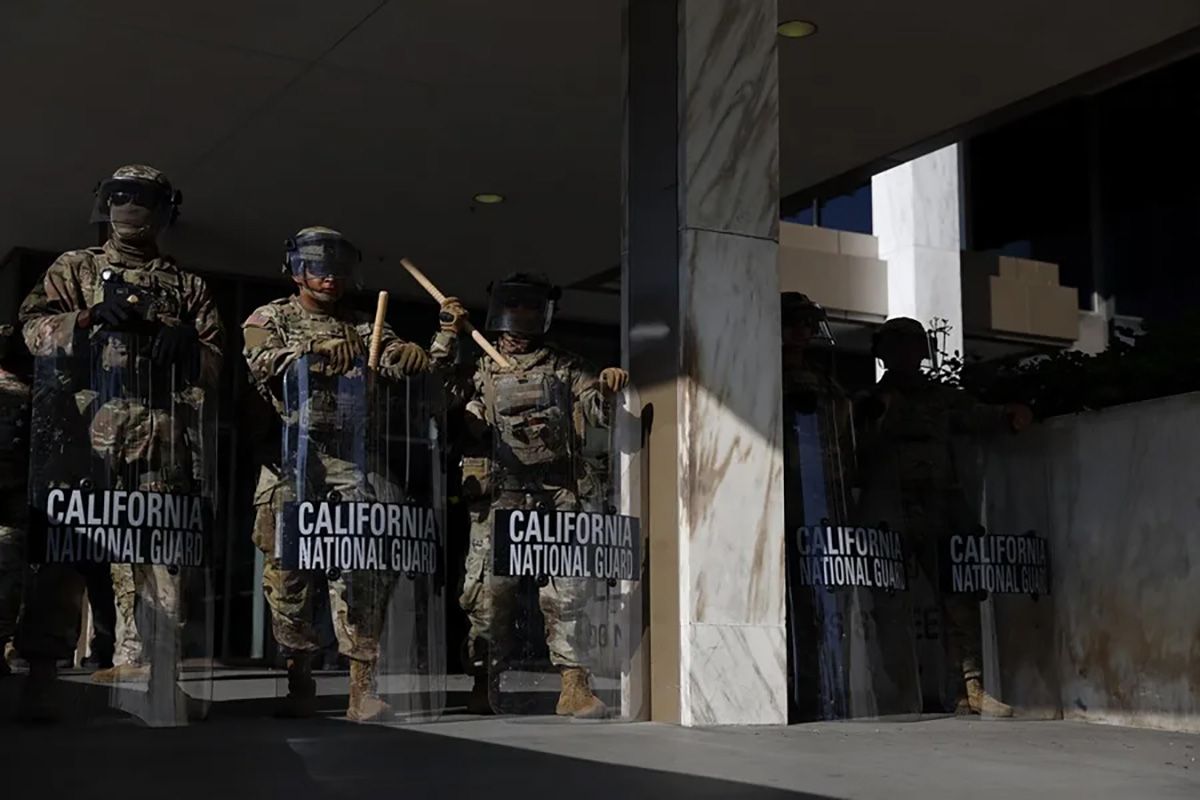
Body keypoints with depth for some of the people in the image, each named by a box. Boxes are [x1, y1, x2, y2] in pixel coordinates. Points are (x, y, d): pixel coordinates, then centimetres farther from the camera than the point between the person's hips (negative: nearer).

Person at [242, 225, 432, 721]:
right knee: (288, 571, 0)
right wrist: (316, 349, -24)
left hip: (349, 462, 2)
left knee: (360, 570, -7)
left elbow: (393, 357, 4)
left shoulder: (362, 326, 19)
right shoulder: (270, 318, 12)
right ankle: (299, 684, 11)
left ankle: (362, 688, -7)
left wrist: (410, 355, -20)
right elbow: (263, 361, -8)